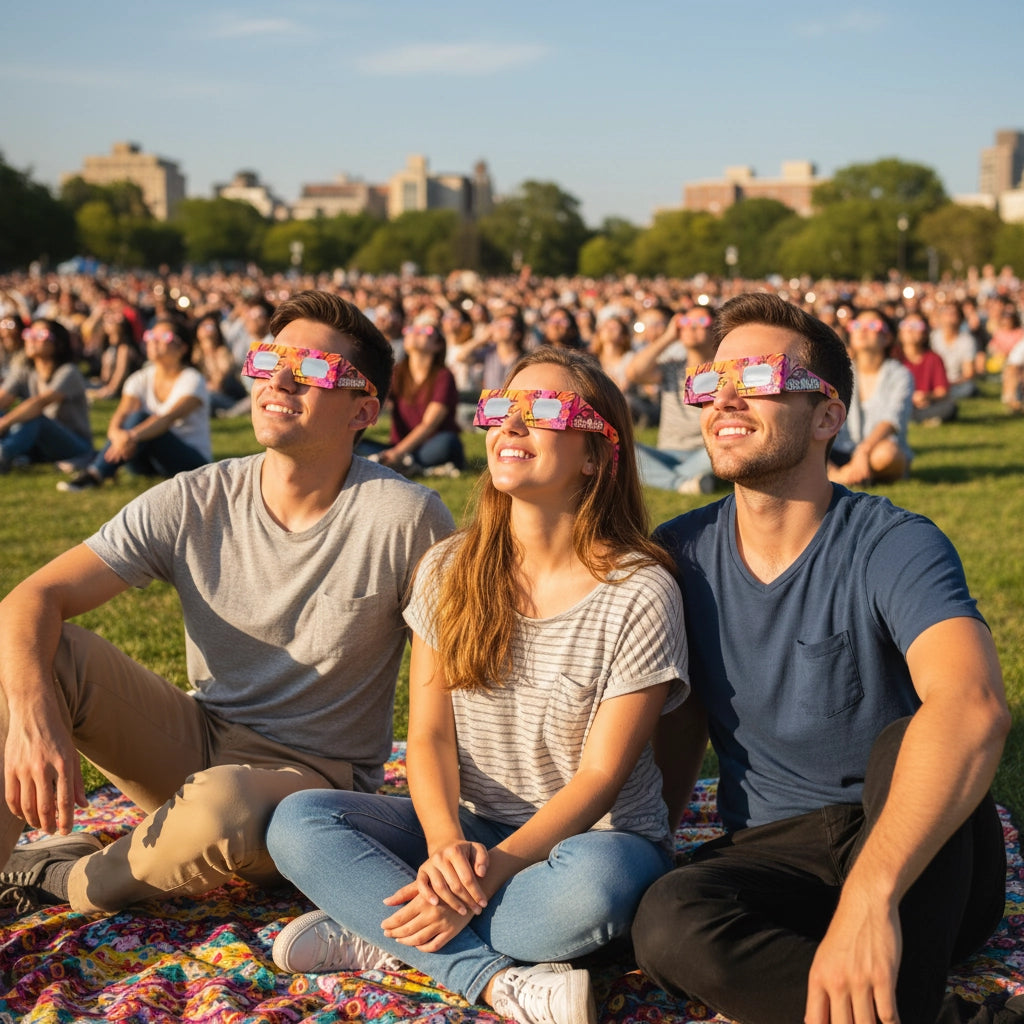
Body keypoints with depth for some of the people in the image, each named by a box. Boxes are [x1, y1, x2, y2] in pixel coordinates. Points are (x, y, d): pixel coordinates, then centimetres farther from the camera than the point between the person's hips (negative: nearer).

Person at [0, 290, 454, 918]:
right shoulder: (192, 503, -6)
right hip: (195, 743, 4)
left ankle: (72, 881, -7)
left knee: (220, 805, -38)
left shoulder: (406, 519, -16)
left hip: (314, 777, -3)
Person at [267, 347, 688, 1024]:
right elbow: (429, 733, -3)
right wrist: (447, 846, -23)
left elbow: (599, 776, -14)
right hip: (470, 830, 4)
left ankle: (385, 941, -18)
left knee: (594, 880, -39)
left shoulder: (640, 593, -13)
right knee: (297, 822, -18)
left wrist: (494, 868, -26)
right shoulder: (449, 571, 1)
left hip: (592, 836, -4)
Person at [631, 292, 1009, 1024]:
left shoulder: (893, 548, -15)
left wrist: (868, 896, -49)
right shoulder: (679, 554, 2)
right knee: (667, 924, -29)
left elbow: (975, 705, -36)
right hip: (771, 852, 3)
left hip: (919, 858, -2)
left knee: (906, 741, -34)